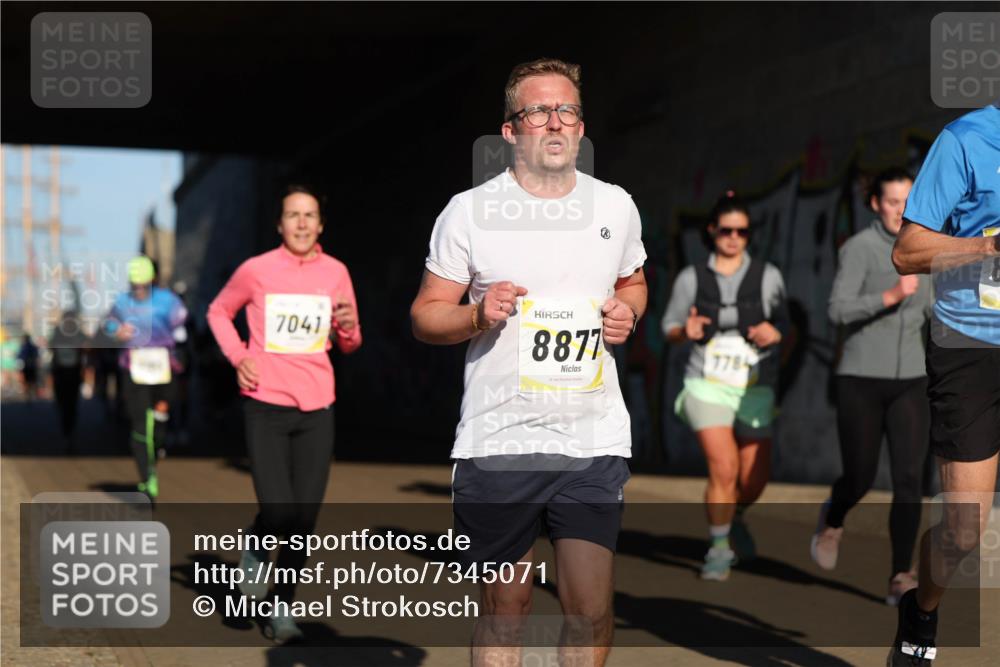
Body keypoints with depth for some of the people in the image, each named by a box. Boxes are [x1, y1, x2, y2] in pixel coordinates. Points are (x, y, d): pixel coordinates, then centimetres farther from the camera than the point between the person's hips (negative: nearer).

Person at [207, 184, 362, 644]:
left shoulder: (335, 272, 5)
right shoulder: (256, 270, -3)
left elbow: (348, 345, 15)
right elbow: (218, 312, 14)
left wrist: (349, 328, -9)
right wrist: (237, 357, -2)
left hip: (316, 410, 3)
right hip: (266, 406, -3)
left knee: (305, 520, 2)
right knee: (278, 513, -13)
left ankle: (282, 609, 20)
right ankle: (254, 547, 23)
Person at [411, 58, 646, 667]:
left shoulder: (616, 206, 9)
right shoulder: (469, 211, 0)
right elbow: (425, 315, 5)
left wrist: (627, 310, 3)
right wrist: (478, 314, -16)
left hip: (595, 440, 2)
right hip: (497, 442, -1)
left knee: (592, 610, -4)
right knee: (506, 609, 8)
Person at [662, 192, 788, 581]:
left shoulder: (767, 276, 1)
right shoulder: (691, 278, 0)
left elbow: (782, 323, 11)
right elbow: (670, 327, 8)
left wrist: (773, 333, -12)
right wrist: (686, 331, -14)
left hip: (754, 388, 2)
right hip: (707, 384, -2)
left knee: (754, 480, 5)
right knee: (723, 468, -17)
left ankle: (734, 519, 40)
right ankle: (718, 549, 2)